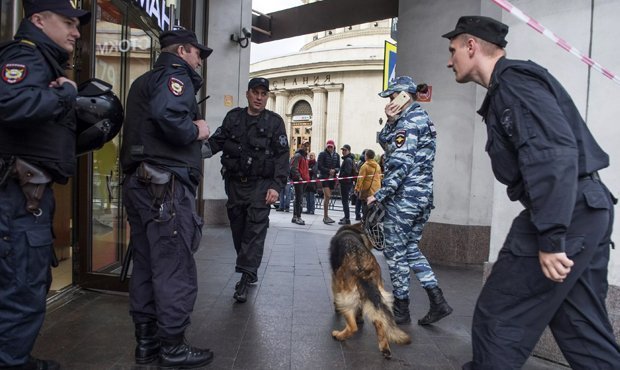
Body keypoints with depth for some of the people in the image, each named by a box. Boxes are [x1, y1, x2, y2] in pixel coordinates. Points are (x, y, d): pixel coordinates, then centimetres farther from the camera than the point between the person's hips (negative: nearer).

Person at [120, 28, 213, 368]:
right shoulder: (175, 73, -5)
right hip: (167, 183, -10)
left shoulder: (144, 81, 25)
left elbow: (144, 125, 20)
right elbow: (167, 114, -26)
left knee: (145, 264, 13)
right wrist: (195, 131, -9)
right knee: (175, 268, -2)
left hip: (139, 182, 10)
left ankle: (146, 341, 23)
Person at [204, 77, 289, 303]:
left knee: (255, 231, -9)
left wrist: (276, 186, -12)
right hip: (234, 183, 4)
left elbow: (282, 156, -3)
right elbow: (216, 142, 7)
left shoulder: (274, 122, 1)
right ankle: (251, 272, 26)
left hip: (260, 185, -4)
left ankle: (245, 279, -5)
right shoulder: (233, 118, 10)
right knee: (238, 229, 10)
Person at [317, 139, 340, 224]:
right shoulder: (322, 154, -2)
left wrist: (334, 170, -9)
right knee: (327, 196, -15)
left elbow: (338, 167, 12)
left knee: (327, 197, 9)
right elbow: (319, 166, -7)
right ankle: (326, 216, -12)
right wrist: (328, 170, -13)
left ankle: (325, 217, 15)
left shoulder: (336, 155, 12)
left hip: (332, 177, 5)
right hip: (324, 177, -5)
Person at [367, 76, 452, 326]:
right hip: (424, 195, 10)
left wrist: (379, 195, -17)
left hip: (403, 196, -10)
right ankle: (437, 302, 14)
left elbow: (400, 164, -21)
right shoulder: (422, 117, 17)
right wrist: (390, 122, -1)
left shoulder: (409, 121, -13)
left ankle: (401, 310, 15)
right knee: (411, 248, 18)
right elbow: (384, 143, 15)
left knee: (395, 252, 3)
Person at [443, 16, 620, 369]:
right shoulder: (511, 85, 22)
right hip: (586, 210, 10)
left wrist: (550, 238, -25)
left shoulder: (512, 79, -10)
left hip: (564, 215, -10)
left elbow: (553, 153, -24)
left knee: (498, 319, -2)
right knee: (582, 326, 16)